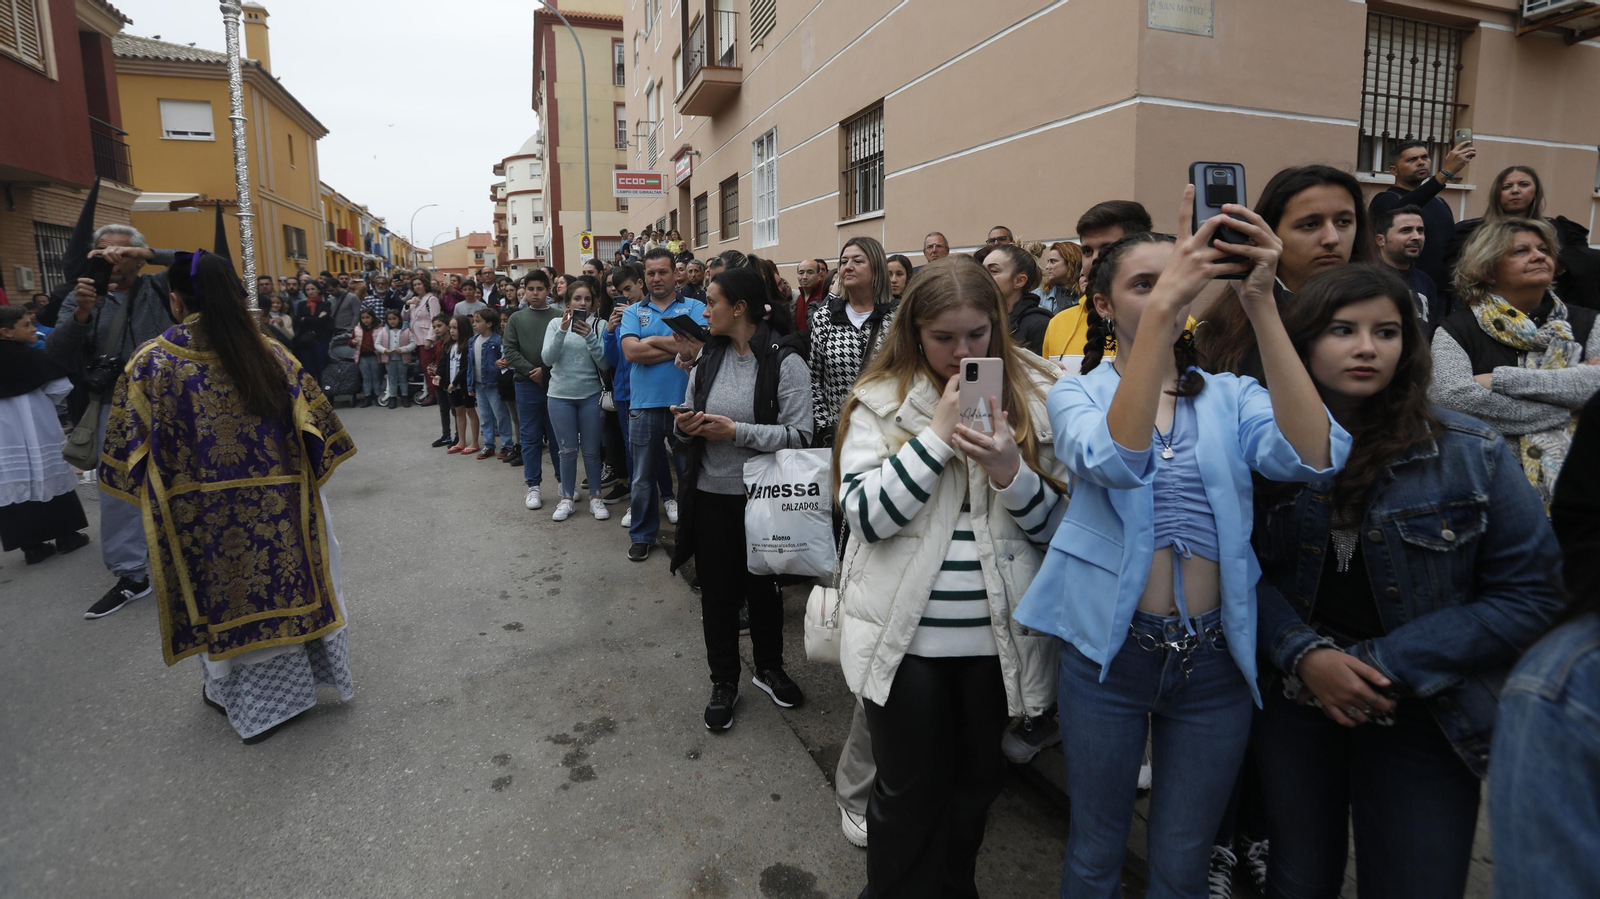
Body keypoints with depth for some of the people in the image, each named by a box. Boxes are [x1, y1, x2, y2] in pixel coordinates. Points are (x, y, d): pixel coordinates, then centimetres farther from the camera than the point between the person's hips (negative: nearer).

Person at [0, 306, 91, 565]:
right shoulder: (33, 356, -14)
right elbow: (60, 387, -8)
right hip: (37, 429, -4)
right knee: (49, 477, 8)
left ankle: (32, 545, 10)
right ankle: (65, 536, 16)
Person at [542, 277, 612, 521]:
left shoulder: (600, 324, -3)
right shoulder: (556, 323, 1)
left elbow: (605, 363, -8)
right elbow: (548, 359, -8)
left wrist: (589, 337, -21)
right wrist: (562, 331, -19)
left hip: (591, 395, -1)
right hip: (560, 396, 1)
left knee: (591, 450, 7)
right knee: (568, 450, 7)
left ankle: (595, 497, 20)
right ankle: (567, 498, 20)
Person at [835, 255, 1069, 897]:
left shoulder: (1034, 397, 0)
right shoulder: (879, 401, -5)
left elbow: (1059, 524, 0)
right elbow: (865, 514, -16)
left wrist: (1011, 471, -20)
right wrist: (939, 433, -20)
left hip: (997, 633, 3)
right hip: (905, 632, -2)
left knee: (977, 783, 21)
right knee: (909, 794, 13)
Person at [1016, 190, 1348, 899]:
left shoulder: (1230, 397, 4)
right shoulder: (1077, 394, -2)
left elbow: (1313, 456, -18)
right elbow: (1115, 459, -26)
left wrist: (1260, 304, -25)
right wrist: (1162, 304, -33)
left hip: (1214, 658, 2)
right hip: (1110, 649, -2)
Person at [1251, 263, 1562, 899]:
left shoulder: (1472, 453, -9)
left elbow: (1531, 595, -8)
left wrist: (1388, 665, -15)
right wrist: (1302, 655, -19)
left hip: (1424, 717, -1)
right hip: (1293, 700, 1)